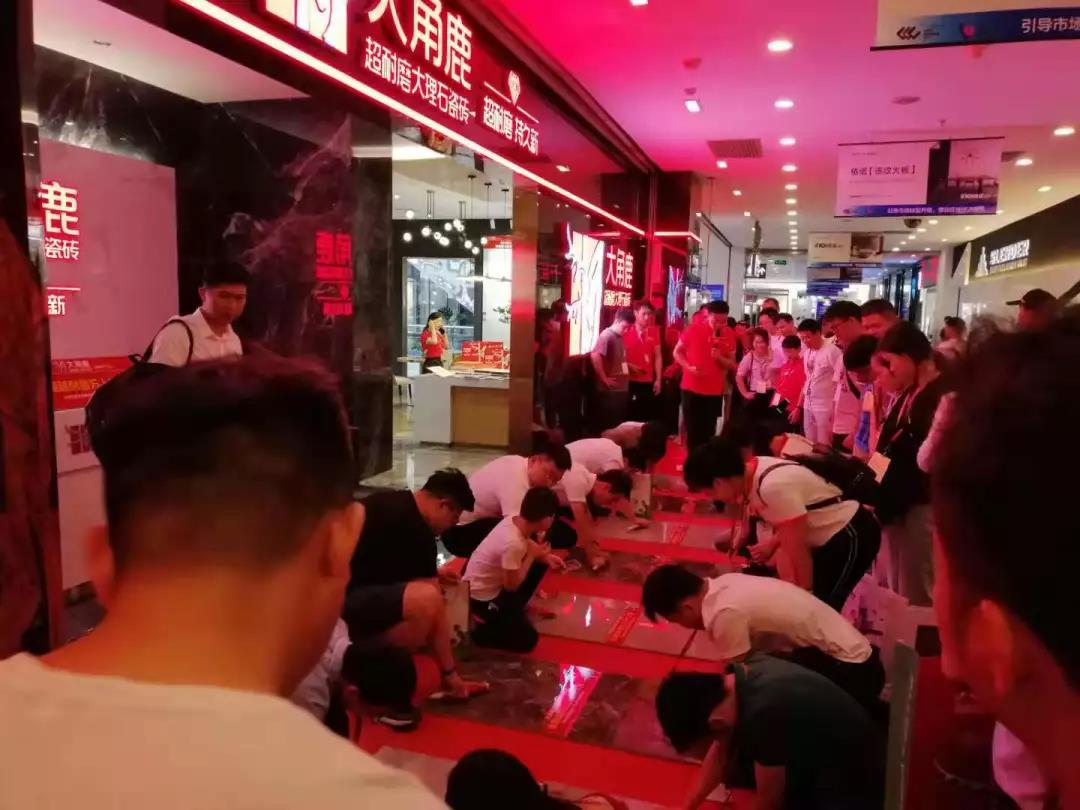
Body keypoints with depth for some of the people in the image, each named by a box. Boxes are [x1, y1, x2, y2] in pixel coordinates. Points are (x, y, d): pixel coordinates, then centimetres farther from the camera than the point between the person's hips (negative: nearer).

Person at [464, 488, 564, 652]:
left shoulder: (513, 521, -11)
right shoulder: (513, 543, -34)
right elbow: (512, 585, -21)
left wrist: (545, 557, -5)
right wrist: (532, 555, -15)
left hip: (492, 583, 8)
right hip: (482, 597, -8)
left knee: (540, 564, 11)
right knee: (528, 640, -4)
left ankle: (512, 610, 20)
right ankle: (482, 628, 6)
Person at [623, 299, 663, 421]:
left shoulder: (654, 332, 4)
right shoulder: (626, 331, -4)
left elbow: (658, 356, 7)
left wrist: (658, 379, 3)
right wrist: (629, 366, -15)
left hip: (648, 382, 2)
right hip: (630, 382, -2)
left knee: (649, 417, 3)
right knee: (631, 416, 4)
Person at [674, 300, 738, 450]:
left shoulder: (730, 335, -2)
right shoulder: (694, 329, -8)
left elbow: (732, 365, 3)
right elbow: (677, 352, 2)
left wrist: (720, 358, -18)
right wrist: (688, 367, -15)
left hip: (715, 392, 2)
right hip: (692, 389, -2)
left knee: (708, 433, 8)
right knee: (693, 432, 3)